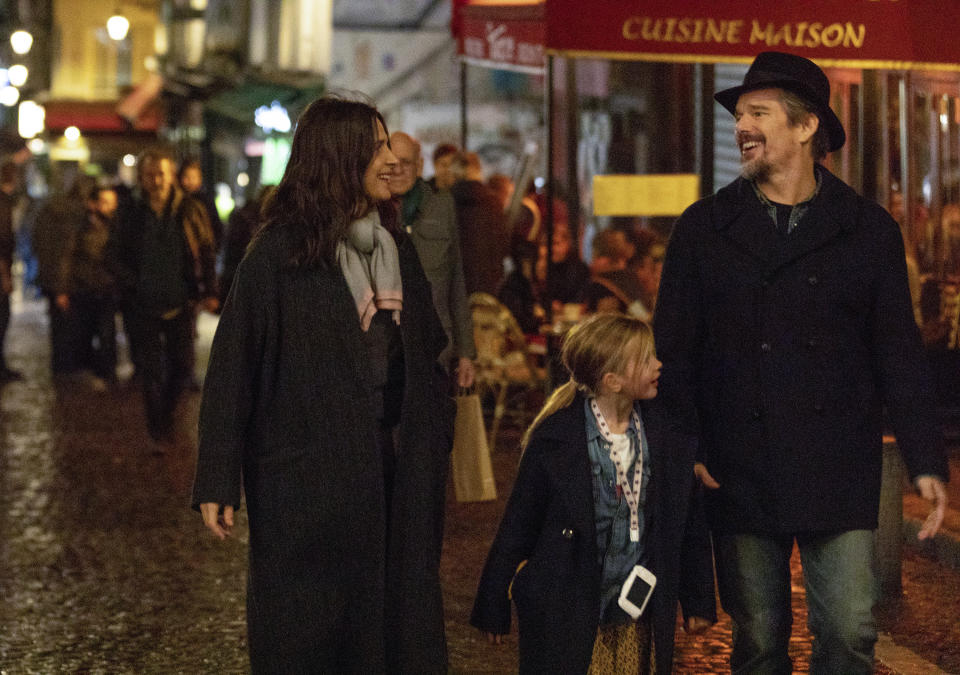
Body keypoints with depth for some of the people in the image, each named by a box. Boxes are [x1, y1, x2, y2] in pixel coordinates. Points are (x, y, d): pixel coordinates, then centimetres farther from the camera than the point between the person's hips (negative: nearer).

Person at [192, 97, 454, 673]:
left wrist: (434, 442, 9)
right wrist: (218, 482, -15)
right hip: (310, 471, -6)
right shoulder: (279, 252, -10)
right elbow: (233, 365, -11)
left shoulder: (397, 247, 10)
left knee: (397, 622, 10)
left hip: (397, 473, 6)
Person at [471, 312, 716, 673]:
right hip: (565, 613, -3)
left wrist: (699, 601, 13)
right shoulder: (554, 437, -10)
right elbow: (517, 525, -4)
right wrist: (493, 608, 0)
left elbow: (690, 523, 10)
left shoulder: (669, 433, 1)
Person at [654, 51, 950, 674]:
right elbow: (673, 348, 5)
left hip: (839, 476, 0)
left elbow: (900, 354, 5)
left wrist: (927, 461, -3)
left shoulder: (869, 229, 5)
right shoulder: (704, 228, 5)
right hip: (739, 476, 0)